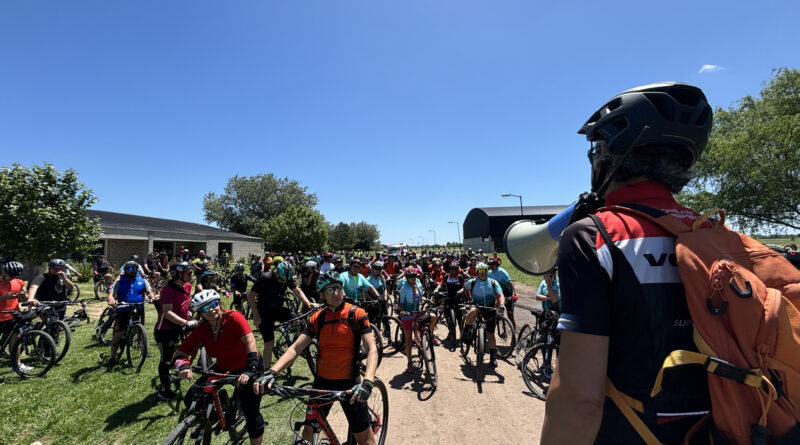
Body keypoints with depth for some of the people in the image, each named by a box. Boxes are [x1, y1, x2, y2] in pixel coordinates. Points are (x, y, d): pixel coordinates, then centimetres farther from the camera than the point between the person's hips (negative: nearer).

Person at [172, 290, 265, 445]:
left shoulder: (234, 317, -28)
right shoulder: (201, 330, -13)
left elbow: (250, 341, -39)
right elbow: (179, 353, -12)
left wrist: (250, 370, -48)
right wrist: (184, 366, -35)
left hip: (246, 367, -5)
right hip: (223, 368, 5)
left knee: (252, 414, -7)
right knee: (191, 400, 2)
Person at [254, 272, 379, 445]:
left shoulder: (356, 314, -13)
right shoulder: (317, 318, -2)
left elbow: (372, 349, -20)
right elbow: (295, 349, -6)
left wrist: (367, 382, -36)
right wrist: (271, 372, -22)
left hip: (349, 383, -3)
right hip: (322, 381, 4)